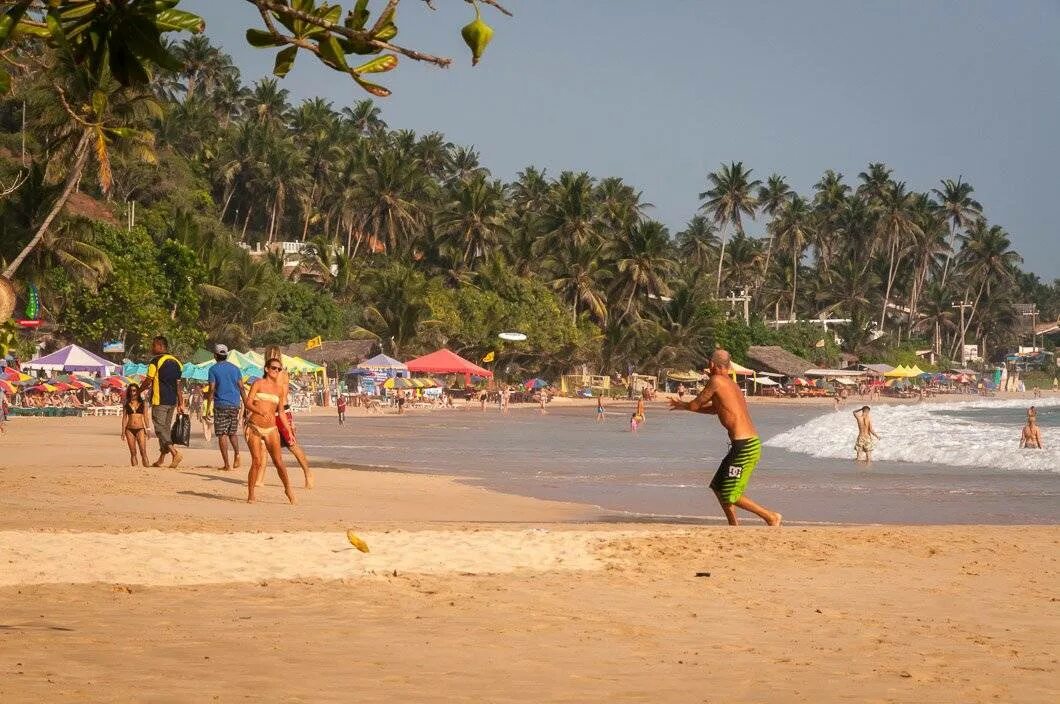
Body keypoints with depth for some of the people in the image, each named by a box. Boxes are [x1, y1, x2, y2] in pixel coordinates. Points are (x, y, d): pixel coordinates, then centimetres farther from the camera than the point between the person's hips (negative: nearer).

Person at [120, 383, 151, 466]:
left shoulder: (142, 403, 7)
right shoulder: (126, 404, 9)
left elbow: (145, 417, 8)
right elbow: (124, 418, 10)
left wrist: (147, 430, 2)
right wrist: (123, 431, 3)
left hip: (140, 429, -2)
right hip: (130, 429, 2)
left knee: (143, 451, -12)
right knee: (133, 452, 0)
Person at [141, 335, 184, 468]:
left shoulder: (156, 361, -11)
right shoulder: (176, 362, 11)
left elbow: (148, 382, -9)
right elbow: (178, 386, 13)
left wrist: (139, 389, 11)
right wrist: (181, 404, 15)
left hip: (159, 401, -7)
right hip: (172, 401, 7)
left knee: (160, 429, -7)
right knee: (166, 428, 14)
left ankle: (175, 453, -24)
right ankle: (161, 459, 18)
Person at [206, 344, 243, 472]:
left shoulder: (214, 369, -3)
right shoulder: (235, 368, 9)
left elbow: (212, 389, -9)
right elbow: (241, 387, 7)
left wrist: (208, 405, -4)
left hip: (221, 405, -4)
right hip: (235, 404, 4)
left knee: (222, 435, -1)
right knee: (233, 432, 18)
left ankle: (226, 464, -5)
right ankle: (236, 454, -6)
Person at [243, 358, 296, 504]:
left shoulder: (279, 389, 13)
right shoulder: (258, 384, 2)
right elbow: (248, 403, -9)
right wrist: (261, 412, -27)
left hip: (271, 429, 3)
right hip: (254, 427, -3)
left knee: (279, 462, -6)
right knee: (257, 462, -9)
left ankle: (288, 489, 14)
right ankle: (250, 495, 3)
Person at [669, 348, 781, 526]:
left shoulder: (716, 381, -8)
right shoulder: (731, 384, 19)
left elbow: (695, 405, 0)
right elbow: (715, 409, 36)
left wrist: (684, 405, 24)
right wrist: (684, 406, 43)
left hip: (744, 446, -9)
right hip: (752, 443, 9)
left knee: (730, 496, -4)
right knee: (718, 487, 18)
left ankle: (771, 517, -2)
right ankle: (734, 527, 18)